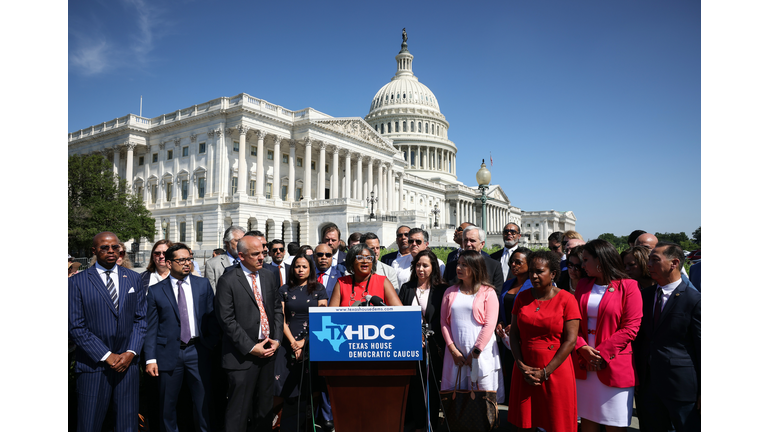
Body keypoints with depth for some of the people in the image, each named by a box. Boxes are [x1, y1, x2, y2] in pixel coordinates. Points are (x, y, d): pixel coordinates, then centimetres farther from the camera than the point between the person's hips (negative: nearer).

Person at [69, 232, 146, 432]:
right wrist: (107, 356, -10)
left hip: (127, 363, 3)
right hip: (93, 366, -2)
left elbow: (141, 318, 7)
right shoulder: (77, 282, -2)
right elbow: (76, 327, -6)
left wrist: (130, 352, -5)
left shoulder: (133, 278, 8)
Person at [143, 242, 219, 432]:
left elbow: (212, 316, 5)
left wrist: (212, 343, -2)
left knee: (203, 400, 10)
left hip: (197, 350, 1)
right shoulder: (156, 291, 0)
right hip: (169, 352, 0)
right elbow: (151, 327, -1)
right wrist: (150, 359, -6)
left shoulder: (203, 284, 4)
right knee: (168, 404, 13)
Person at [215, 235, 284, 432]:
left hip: (268, 351, 5)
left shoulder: (269, 277, 9)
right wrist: (251, 347, -14)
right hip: (242, 355, -5)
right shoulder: (228, 281, -8)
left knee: (265, 408, 15)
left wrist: (277, 339, -1)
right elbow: (226, 319, -12)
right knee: (239, 411, 2)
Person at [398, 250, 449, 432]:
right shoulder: (406, 288, 7)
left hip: (432, 346, -2)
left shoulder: (441, 290, -1)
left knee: (432, 385, 6)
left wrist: (440, 345, -8)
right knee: (414, 384, 8)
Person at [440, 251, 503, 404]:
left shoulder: (488, 292, -1)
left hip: (481, 352, -3)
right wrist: (453, 350, -3)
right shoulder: (450, 292, 11)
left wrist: (475, 352, -9)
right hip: (455, 352, 3)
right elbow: (444, 322, 6)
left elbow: (489, 324, -6)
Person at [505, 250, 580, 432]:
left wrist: (544, 373, -11)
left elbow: (570, 341, -11)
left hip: (556, 371, -3)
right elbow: (514, 333, 5)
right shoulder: (522, 297, 5)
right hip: (525, 372, 3)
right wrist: (521, 366, -7)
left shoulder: (566, 299, -7)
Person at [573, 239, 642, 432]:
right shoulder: (583, 285, 10)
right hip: (583, 365, 5)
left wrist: (601, 353, -13)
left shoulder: (628, 287, -7)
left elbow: (630, 328, -11)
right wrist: (582, 348, -8)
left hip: (614, 368, -5)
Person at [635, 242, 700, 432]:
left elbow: (701, 347, -10)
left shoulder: (694, 299, -10)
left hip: (682, 386, -5)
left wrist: (702, 393, -9)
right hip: (648, 384, 6)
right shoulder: (646, 295, 7)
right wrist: (636, 377, 9)